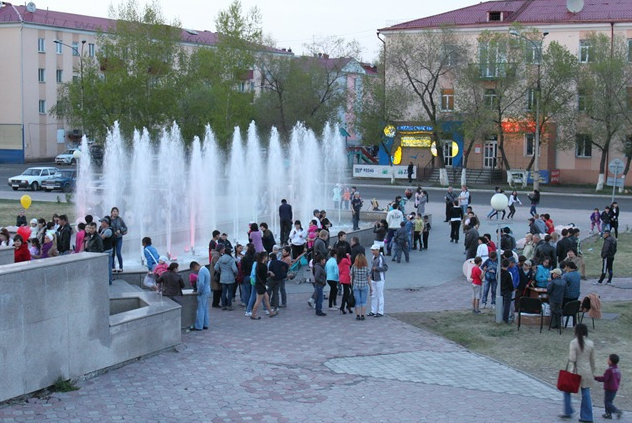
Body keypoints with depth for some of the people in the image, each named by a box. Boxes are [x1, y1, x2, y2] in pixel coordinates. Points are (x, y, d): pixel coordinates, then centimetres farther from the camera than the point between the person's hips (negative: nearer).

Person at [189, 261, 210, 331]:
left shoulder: (201, 271, -20)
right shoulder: (205, 269, 12)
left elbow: (201, 284, -28)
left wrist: (199, 292, -15)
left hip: (203, 293, -10)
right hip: (207, 292, 10)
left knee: (200, 310, -4)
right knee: (205, 309, 15)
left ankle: (198, 326, 0)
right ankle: (205, 325, 21)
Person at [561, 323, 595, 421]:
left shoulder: (574, 343, -12)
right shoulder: (591, 343, 3)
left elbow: (572, 359, -17)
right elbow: (592, 360, 10)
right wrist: (592, 373, 19)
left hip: (577, 370, -4)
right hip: (587, 372, 4)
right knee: (586, 393, 8)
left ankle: (568, 412, 12)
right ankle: (587, 417, 9)